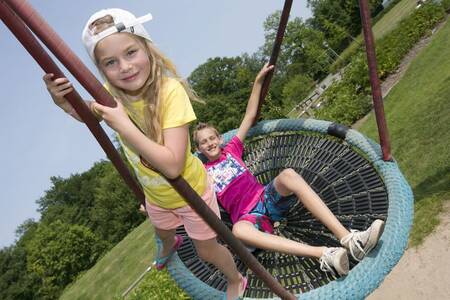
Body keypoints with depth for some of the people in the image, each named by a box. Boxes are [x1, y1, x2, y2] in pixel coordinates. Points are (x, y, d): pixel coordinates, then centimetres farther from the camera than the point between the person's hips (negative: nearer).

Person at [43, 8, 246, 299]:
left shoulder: (170, 90, -35)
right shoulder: (111, 93, -18)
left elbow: (172, 165, -41)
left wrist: (122, 124, -43)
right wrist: (64, 102, -17)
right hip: (155, 194, 6)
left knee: (207, 250, 16)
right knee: (163, 233, 36)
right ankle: (171, 246, 74)